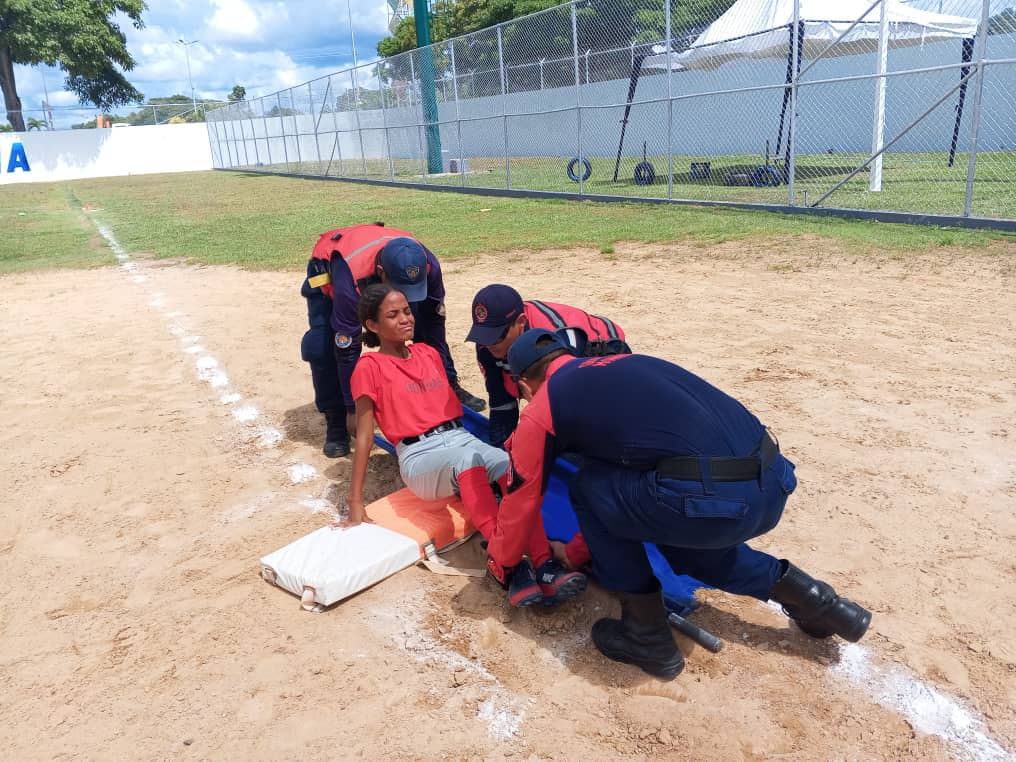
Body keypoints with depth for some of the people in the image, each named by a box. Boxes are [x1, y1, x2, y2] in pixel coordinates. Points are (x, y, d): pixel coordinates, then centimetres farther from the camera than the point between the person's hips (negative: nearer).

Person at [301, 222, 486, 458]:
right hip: (327, 270, -3)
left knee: (427, 324, -6)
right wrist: (353, 409, -29)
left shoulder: (427, 264, -34)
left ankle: (450, 388, 14)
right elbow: (347, 349, -37)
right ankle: (336, 421, -7)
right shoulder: (351, 279, -46)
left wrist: (448, 382, -13)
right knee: (322, 348, -23)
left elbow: (434, 327, -20)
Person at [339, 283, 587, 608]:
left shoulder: (428, 352, 19)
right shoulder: (370, 367, 0)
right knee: (468, 459, -39)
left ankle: (544, 564, -39)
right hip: (420, 456, -5)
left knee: (514, 468, -28)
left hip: (461, 438, 5)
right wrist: (355, 504, -7)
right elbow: (364, 436, -3)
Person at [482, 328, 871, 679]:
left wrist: (499, 561, 41)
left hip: (712, 501, -8)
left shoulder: (543, 407, 9)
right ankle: (805, 596, 27)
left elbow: (520, 498, 21)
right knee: (680, 538, 34)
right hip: (772, 486, 8)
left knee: (589, 488, 15)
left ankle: (647, 633, 18)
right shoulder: (625, 364, 29)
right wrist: (582, 551, 51)